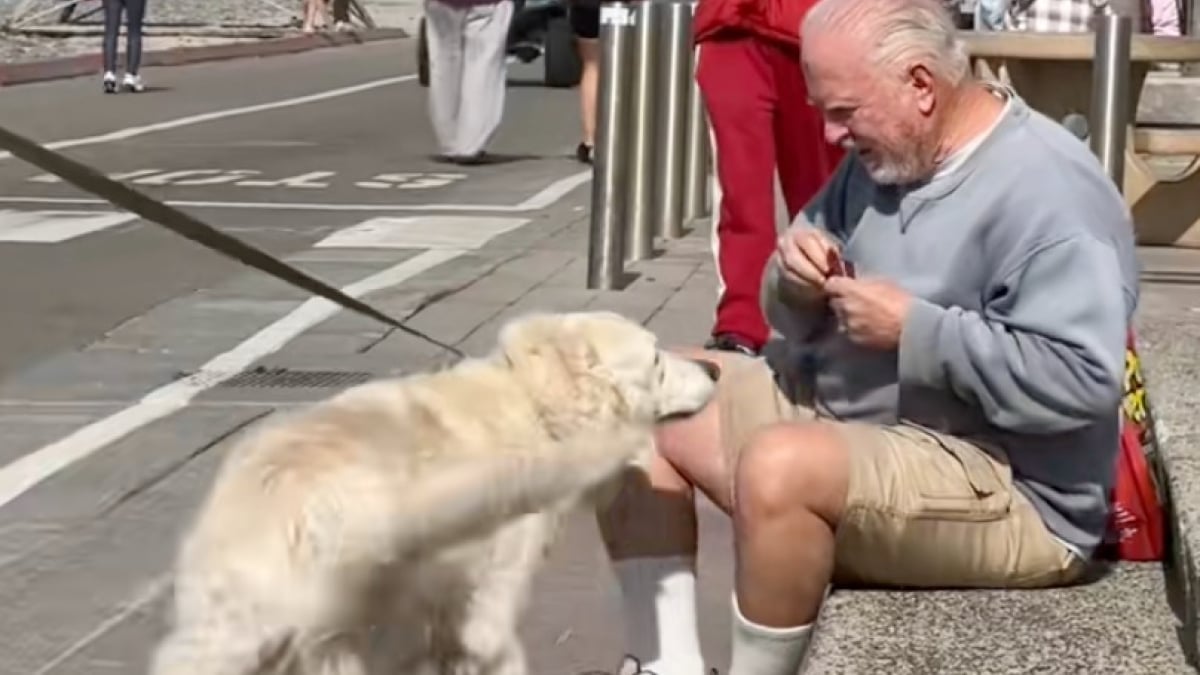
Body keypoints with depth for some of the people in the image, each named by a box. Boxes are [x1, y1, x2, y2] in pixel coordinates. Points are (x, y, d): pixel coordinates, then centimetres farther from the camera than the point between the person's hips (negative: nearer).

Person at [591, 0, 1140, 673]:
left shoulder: (1050, 191, -18)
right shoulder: (883, 159, 9)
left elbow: (1081, 381, -28)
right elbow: (806, 319, 18)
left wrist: (912, 329, -23)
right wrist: (798, 284, -7)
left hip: (1005, 492, -10)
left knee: (779, 466, -36)